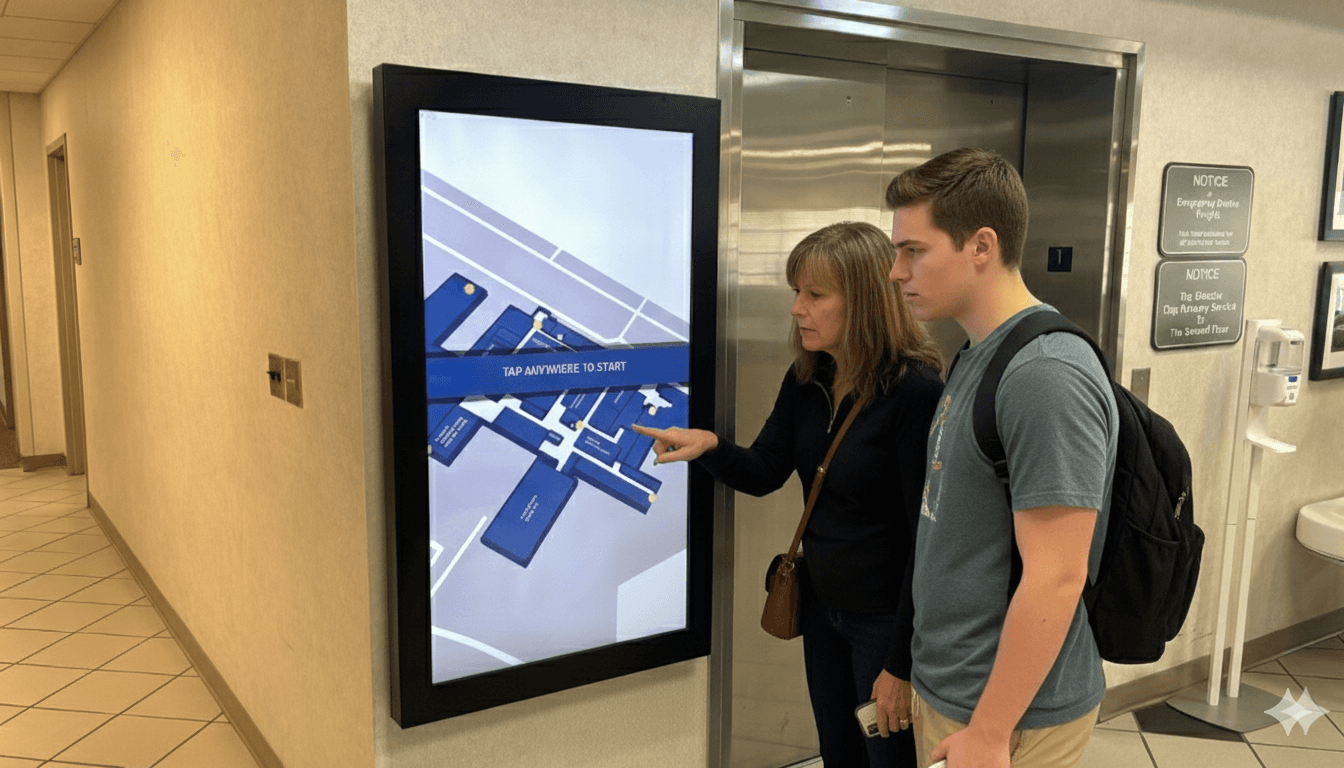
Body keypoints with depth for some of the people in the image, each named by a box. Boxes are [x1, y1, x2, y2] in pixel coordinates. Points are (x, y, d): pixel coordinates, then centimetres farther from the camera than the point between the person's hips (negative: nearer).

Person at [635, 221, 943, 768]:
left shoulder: (916, 392, -23)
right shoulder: (807, 378, -1)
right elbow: (764, 473, 2)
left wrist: (904, 662, -18)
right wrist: (710, 447, -21)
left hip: (885, 616, -7)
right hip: (821, 603, 7)